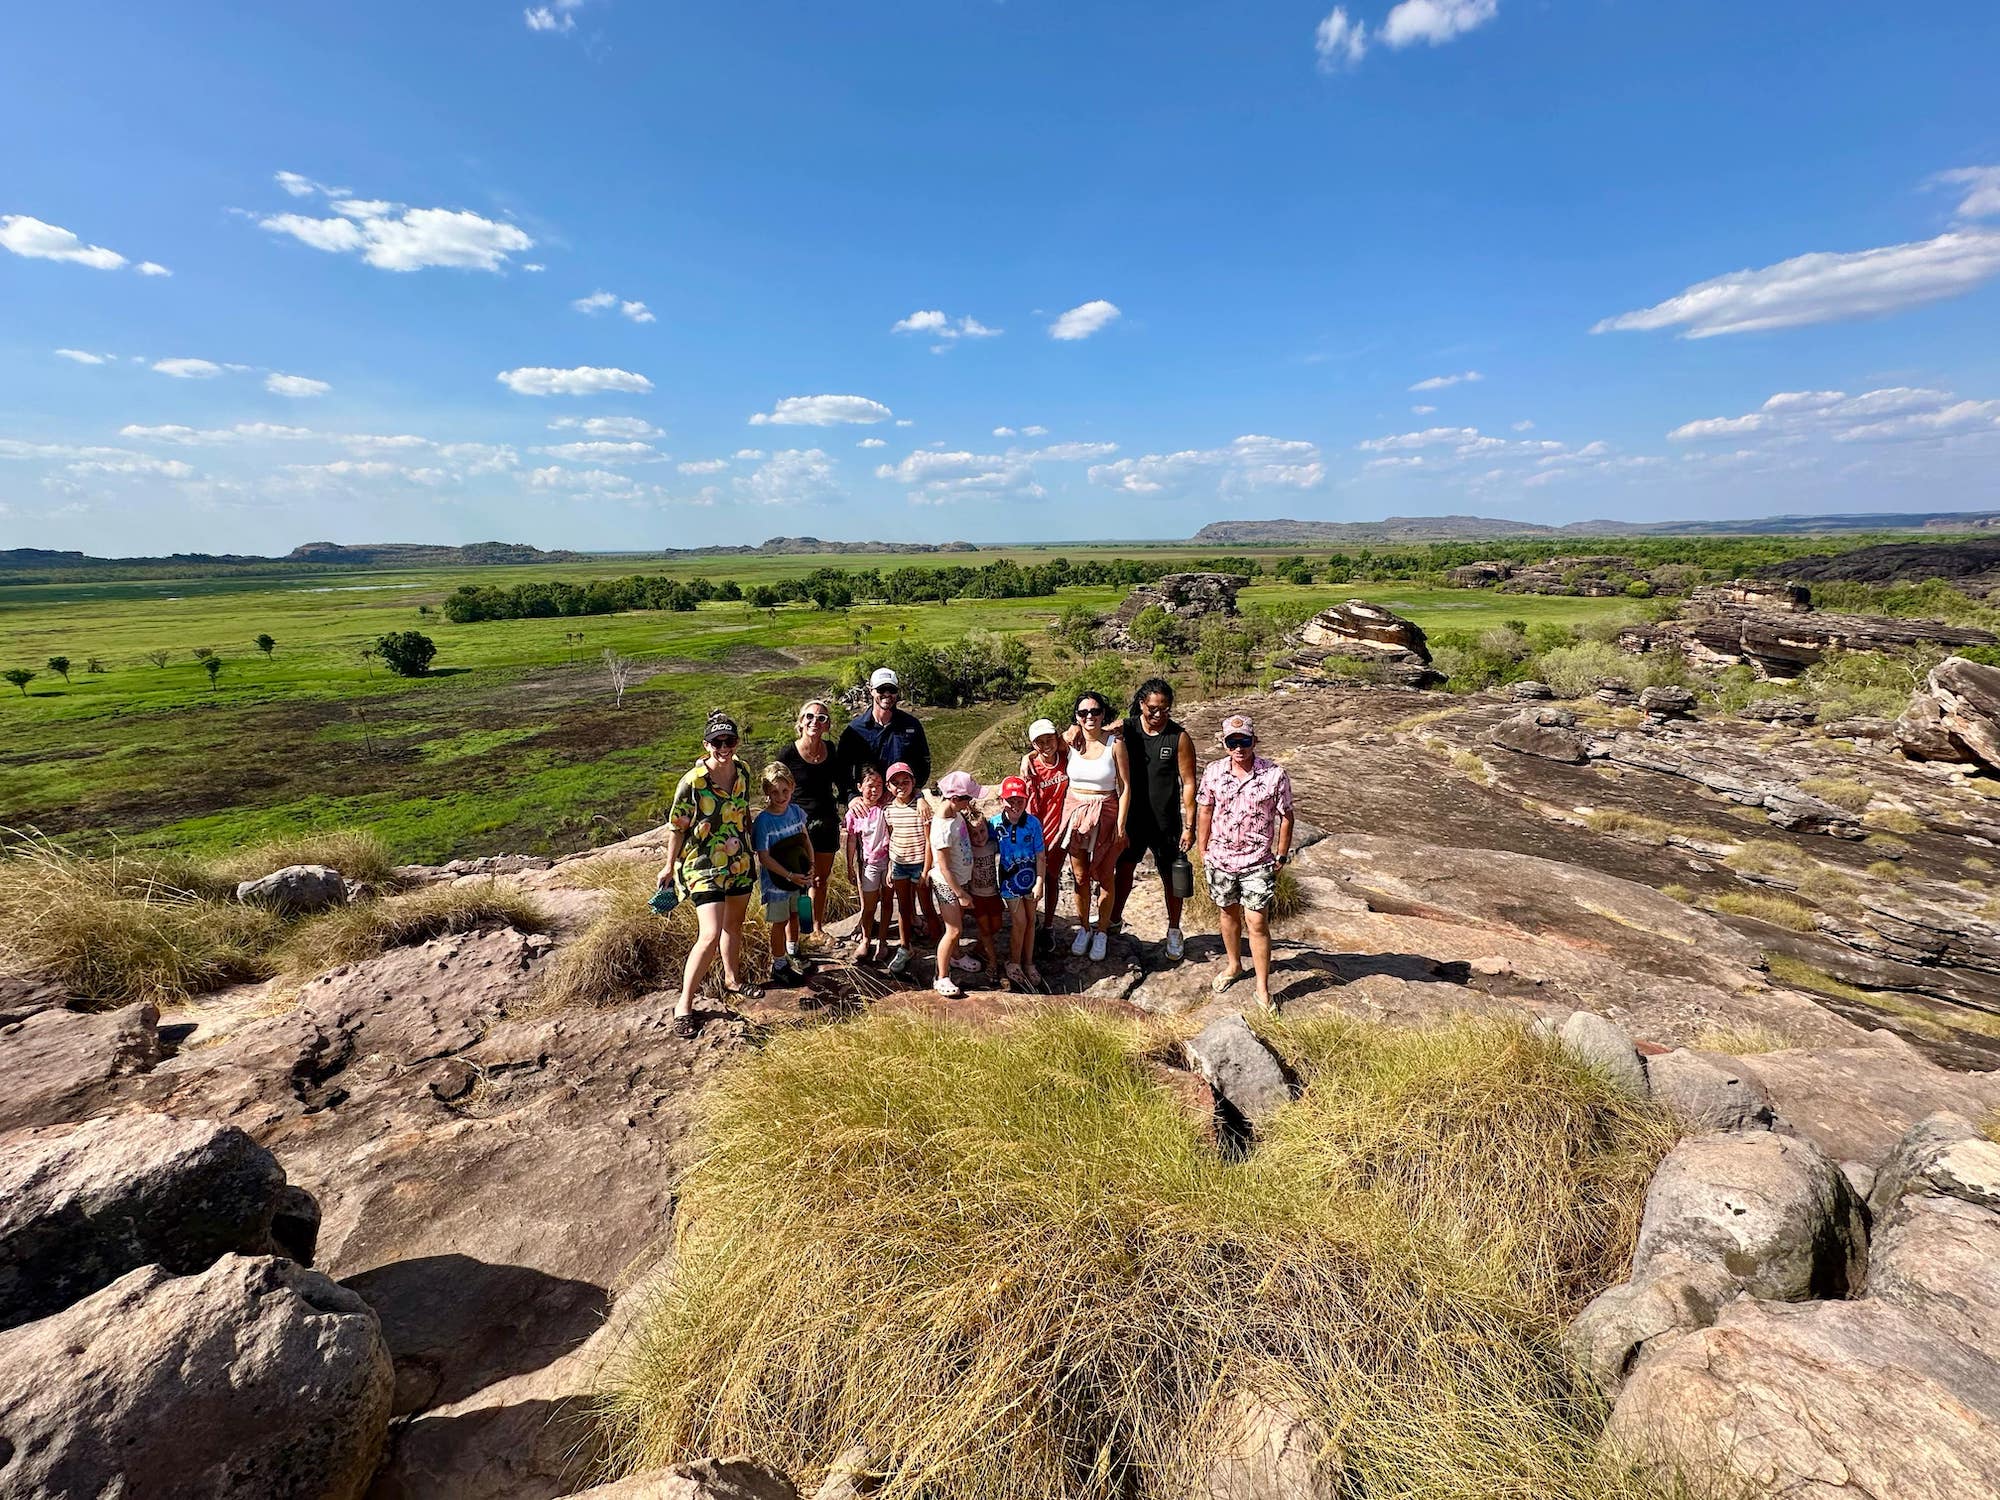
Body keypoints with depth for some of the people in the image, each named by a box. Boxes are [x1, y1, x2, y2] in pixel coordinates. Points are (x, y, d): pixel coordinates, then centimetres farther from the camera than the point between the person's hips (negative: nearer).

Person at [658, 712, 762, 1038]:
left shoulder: (742, 774, -2)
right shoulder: (692, 782, -19)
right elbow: (677, 828, -9)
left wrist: (751, 853, 20)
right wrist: (670, 866, -1)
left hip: (739, 862, 6)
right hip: (704, 866, -6)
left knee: (734, 925, 21)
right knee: (710, 936, -14)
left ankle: (732, 980, 44)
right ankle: (684, 1005, 0)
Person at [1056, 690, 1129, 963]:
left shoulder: (1115, 744, -9)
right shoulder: (1070, 743, -1)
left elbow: (1125, 786, -7)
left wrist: (1121, 823, -10)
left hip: (1105, 815, -2)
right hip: (1075, 813, 3)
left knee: (1104, 877, 7)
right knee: (1080, 876, 11)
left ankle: (1101, 932, 25)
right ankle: (1083, 928, 30)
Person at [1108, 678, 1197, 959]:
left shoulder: (1179, 738, -11)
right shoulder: (1125, 728, -6)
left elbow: (1189, 783, -8)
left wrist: (1189, 826, -9)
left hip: (1166, 820, -2)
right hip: (1132, 817, 2)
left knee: (1171, 876, 11)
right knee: (1125, 868, 17)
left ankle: (1174, 930, 31)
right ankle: (1114, 918, 37)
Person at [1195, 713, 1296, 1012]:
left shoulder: (1275, 775, -12)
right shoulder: (1213, 773, -4)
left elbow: (1285, 817, -2)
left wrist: (1281, 858, -1)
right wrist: (1202, 852, 7)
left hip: (1257, 863, -3)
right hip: (1219, 860, 3)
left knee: (1257, 923, -2)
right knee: (1229, 914, 19)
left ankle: (1263, 987, 12)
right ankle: (1234, 966, 41)